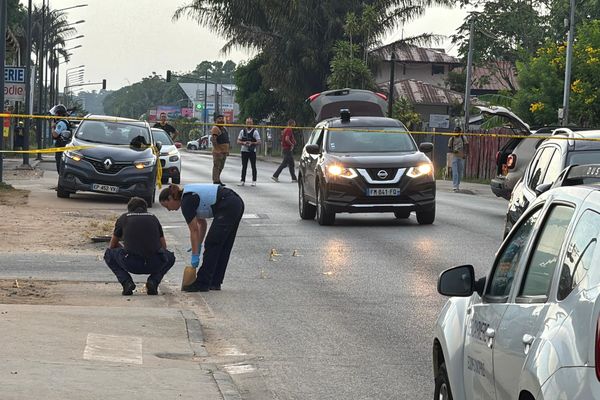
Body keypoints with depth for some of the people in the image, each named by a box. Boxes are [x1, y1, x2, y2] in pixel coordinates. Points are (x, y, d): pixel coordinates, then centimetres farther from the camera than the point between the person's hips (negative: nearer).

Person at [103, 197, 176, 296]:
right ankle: (153, 281, 8)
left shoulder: (123, 218, 19)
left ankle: (126, 282, 6)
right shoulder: (153, 218, 22)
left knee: (109, 254, 29)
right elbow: (163, 247, 30)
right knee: (170, 257, 35)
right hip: (154, 265, 1)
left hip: (131, 264, -1)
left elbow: (112, 246, 30)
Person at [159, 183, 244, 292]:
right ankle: (215, 283, 19)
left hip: (228, 208, -9)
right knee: (222, 247, 14)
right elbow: (202, 223, 24)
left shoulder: (186, 202, -8)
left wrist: (195, 255, -2)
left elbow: (194, 231, -7)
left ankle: (202, 284, 2)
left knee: (211, 245, -2)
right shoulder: (190, 196, 18)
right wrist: (198, 246, 21)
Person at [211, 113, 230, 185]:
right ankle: (216, 181, -7)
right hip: (218, 152, -10)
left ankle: (218, 180, 24)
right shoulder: (215, 128, -11)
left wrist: (227, 150, 18)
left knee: (221, 167, 15)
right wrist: (217, 149, -24)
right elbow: (213, 139, -20)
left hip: (224, 152, 10)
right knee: (216, 166, -7)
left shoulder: (224, 129, 19)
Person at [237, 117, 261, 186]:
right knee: (244, 166, 6)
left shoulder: (255, 132, -2)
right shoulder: (242, 131, 7)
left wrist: (251, 143, -22)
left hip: (252, 151, -2)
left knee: (253, 166, 2)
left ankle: (254, 181, 9)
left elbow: (259, 142, -7)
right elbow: (238, 141, 5)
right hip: (244, 151, 2)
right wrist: (243, 143, -14)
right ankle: (242, 181, 10)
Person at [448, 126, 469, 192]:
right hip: (454, 156, -1)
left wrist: (466, 154, -18)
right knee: (455, 172, -11)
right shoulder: (451, 139, 5)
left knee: (460, 172, 7)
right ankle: (455, 186, -16)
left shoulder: (463, 138, 3)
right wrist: (453, 151, -14)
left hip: (461, 157, 1)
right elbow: (449, 149, 7)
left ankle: (458, 185, 21)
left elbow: (466, 146, -2)